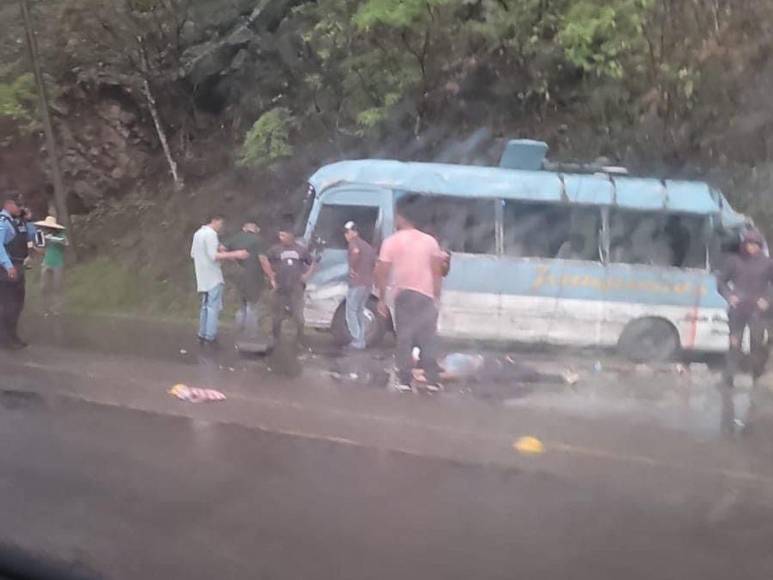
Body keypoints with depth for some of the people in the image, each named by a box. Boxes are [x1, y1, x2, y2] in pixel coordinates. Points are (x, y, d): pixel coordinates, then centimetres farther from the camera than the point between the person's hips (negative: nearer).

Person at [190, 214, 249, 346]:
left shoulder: (198, 233, 14)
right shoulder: (211, 234, -14)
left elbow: (193, 254, 19)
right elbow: (214, 256, -21)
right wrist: (234, 254, -23)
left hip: (203, 278, 9)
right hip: (213, 277, -9)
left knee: (206, 306, 16)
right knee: (214, 307, -6)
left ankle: (202, 335, 18)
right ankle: (210, 337, -8)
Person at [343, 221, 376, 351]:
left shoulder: (354, 243, -6)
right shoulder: (368, 247, 18)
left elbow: (356, 252, -31)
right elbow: (375, 265, 19)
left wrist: (352, 268, -21)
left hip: (357, 283, -8)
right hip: (368, 284, 8)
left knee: (351, 312, -2)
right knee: (360, 312, 17)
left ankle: (357, 341, -7)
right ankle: (361, 341, 17)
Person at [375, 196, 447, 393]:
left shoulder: (391, 242, -3)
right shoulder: (430, 241, 4)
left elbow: (382, 273, -5)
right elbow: (437, 272, 1)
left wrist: (382, 299, 4)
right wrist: (436, 296, 8)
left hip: (404, 295, -1)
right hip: (426, 295, 2)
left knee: (404, 338, 6)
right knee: (428, 338, 6)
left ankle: (405, 380, 4)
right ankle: (432, 380, 4)